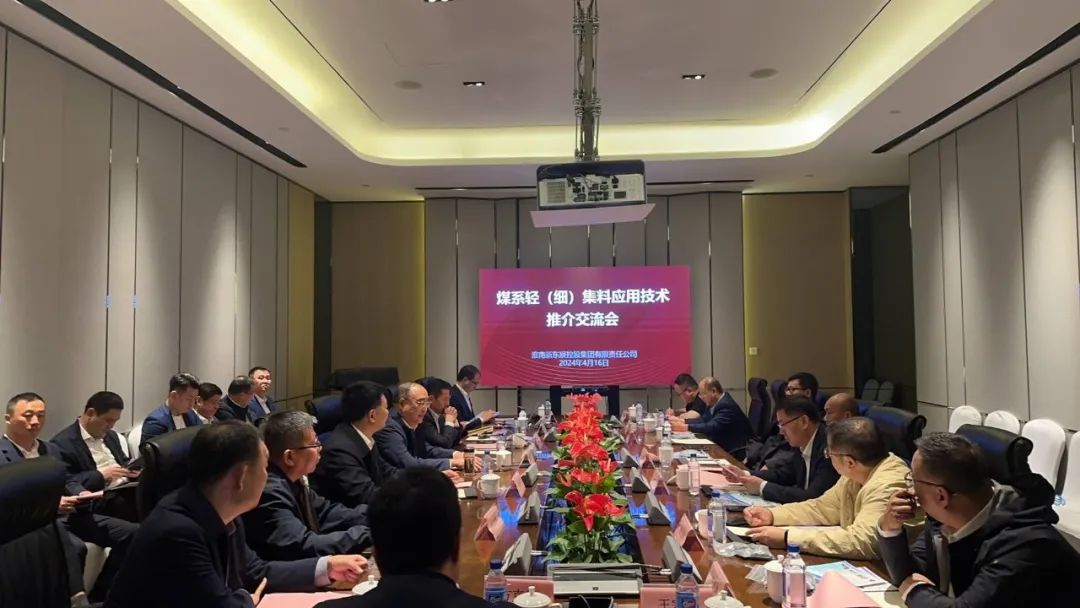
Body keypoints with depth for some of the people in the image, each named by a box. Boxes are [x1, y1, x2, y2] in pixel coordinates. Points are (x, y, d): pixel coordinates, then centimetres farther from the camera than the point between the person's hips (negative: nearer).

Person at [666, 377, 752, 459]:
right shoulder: (713, 403, 4)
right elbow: (703, 420, 6)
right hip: (722, 447, 8)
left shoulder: (727, 405, -23)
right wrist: (681, 421, -5)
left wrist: (685, 427, -33)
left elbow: (712, 427, -31)